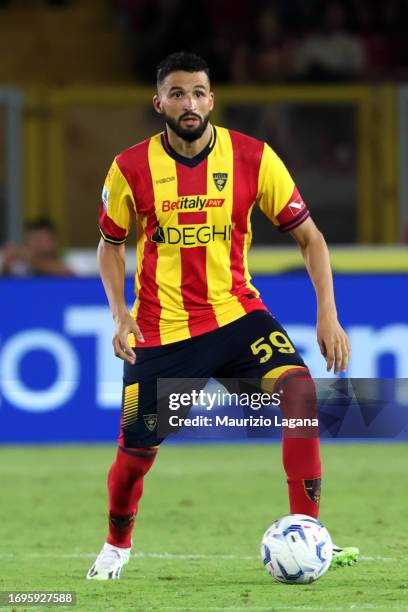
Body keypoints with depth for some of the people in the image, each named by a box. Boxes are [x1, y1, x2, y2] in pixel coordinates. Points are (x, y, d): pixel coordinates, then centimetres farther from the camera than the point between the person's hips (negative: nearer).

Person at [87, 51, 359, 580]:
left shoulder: (253, 158, -8)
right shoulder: (131, 169, -6)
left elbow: (309, 237, -2)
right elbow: (111, 245, 10)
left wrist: (328, 315, -12)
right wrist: (120, 313, -6)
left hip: (236, 315, 0)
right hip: (161, 331, 0)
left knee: (300, 391, -26)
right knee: (135, 452, 1)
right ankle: (116, 545, 34)